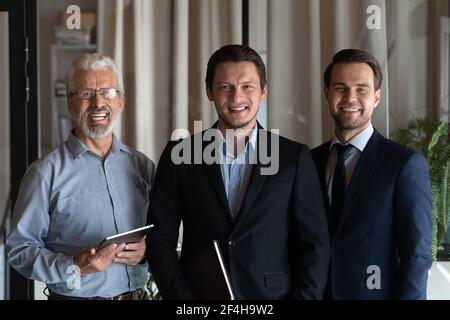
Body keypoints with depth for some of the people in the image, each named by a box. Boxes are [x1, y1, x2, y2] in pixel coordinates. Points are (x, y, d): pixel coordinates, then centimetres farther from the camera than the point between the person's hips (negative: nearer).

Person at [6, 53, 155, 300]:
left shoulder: (143, 166, 3)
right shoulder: (45, 173, -10)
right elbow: (19, 248, -11)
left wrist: (147, 251, -11)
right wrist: (73, 268, -24)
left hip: (135, 294, 4)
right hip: (76, 295, -4)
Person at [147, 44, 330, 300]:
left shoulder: (295, 157, -1)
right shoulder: (179, 155, 0)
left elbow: (315, 244, -2)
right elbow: (161, 239, -1)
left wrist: (303, 296, -13)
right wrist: (183, 297, -11)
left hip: (272, 296, 0)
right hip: (199, 294, 0)